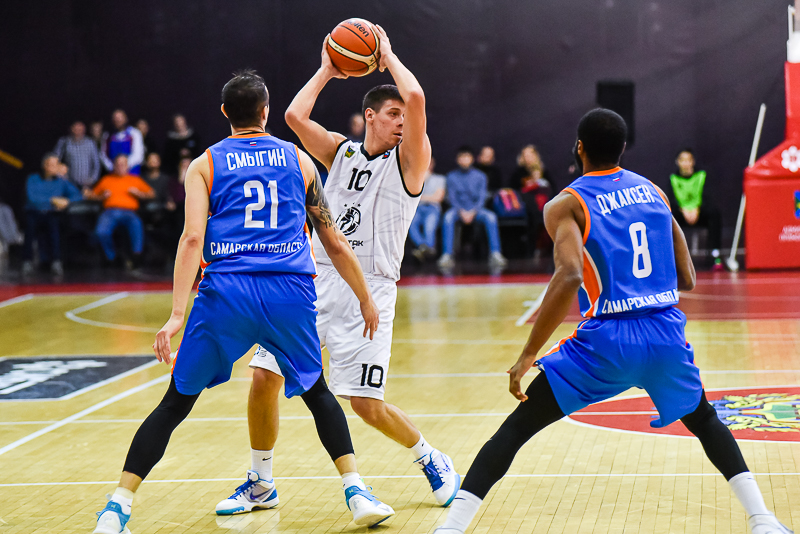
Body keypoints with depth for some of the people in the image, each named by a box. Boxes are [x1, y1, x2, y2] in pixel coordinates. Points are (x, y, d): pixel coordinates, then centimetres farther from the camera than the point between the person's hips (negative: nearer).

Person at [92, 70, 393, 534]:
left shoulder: (205, 165, 11)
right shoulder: (298, 160, 16)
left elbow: (193, 238, -4)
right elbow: (336, 243, 18)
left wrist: (177, 315, -10)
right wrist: (366, 299, 29)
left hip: (226, 291, -1)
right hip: (290, 291, 1)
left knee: (175, 404, 9)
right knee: (317, 392, 25)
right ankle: (357, 492, 13)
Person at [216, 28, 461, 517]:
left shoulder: (409, 160, -1)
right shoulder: (340, 151, 12)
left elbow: (417, 98, -17)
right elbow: (295, 117, -2)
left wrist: (388, 56, -3)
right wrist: (326, 72, 7)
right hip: (317, 277, 4)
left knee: (366, 404, -8)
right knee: (264, 378, -3)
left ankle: (431, 460, 20)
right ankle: (260, 483, 15)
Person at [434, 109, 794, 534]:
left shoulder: (565, 205, -1)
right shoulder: (653, 191, 13)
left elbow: (570, 275, -20)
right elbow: (686, 280, 12)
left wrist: (528, 355, -17)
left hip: (607, 341, -4)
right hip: (668, 337, 4)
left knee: (513, 430, 6)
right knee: (705, 422, 31)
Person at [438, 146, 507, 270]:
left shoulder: (480, 176, 9)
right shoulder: (452, 176, 8)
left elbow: (482, 196, 1)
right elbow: (452, 197, 0)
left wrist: (473, 211, -17)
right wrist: (461, 211, -17)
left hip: (476, 209, 1)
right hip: (458, 208, -1)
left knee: (491, 217, -31)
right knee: (448, 217, -35)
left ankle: (495, 254, -34)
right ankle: (447, 255, -41)